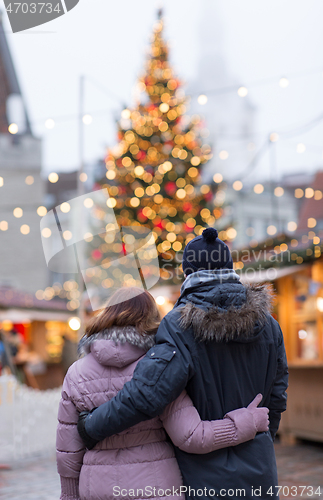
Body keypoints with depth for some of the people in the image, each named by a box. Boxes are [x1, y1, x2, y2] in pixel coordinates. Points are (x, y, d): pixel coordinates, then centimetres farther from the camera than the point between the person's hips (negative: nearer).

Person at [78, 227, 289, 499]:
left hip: (205, 476, -3)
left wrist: (92, 426, -12)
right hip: (257, 474, 4)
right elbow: (276, 397, 6)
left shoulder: (181, 327, -15)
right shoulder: (266, 323, 1)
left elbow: (147, 392, -25)